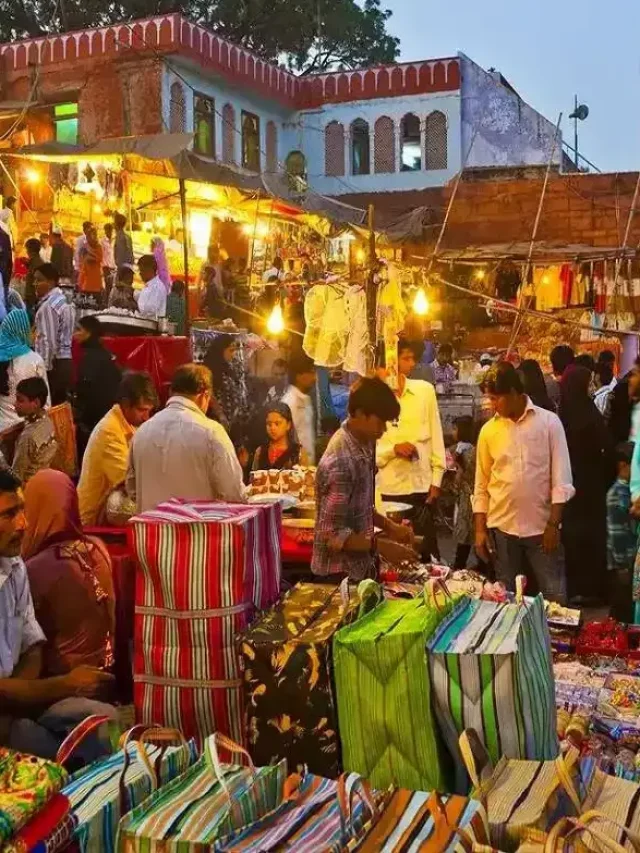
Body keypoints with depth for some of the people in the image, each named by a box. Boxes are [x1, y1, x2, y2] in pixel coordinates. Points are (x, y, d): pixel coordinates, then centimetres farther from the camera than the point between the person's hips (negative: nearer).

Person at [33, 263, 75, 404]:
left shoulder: (49, 306, -14)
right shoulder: (63, 301, 14)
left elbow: (48, 341, -18)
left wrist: (45, 367, -15)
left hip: (54, 363, -9)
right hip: (65, 361, 9)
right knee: (60, 404, 12)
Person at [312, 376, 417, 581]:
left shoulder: (365, 444, 2)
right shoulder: (340, 462, -26)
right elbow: (332, 534, -24)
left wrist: (389, 526, 3)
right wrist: (381, 545, -22)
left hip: (360, 566, 8)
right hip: (340, 573, -8)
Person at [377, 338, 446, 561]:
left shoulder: (425, 390, 3)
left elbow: (436, 436, 6)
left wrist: (437, 478, 3)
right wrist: (393, 448, -14)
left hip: (421, 484, 1)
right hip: (388, 487, -1)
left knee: (426, 549, 5)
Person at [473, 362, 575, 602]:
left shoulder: (549, 422, -3)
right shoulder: (488, 430, 5)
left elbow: (561, 479, -4)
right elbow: (481, 485, 9)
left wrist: (553, 523, -10)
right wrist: (480, 529, 3)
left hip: (541, 526, -2)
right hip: (501, 527, 3)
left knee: (554, 596, 2)